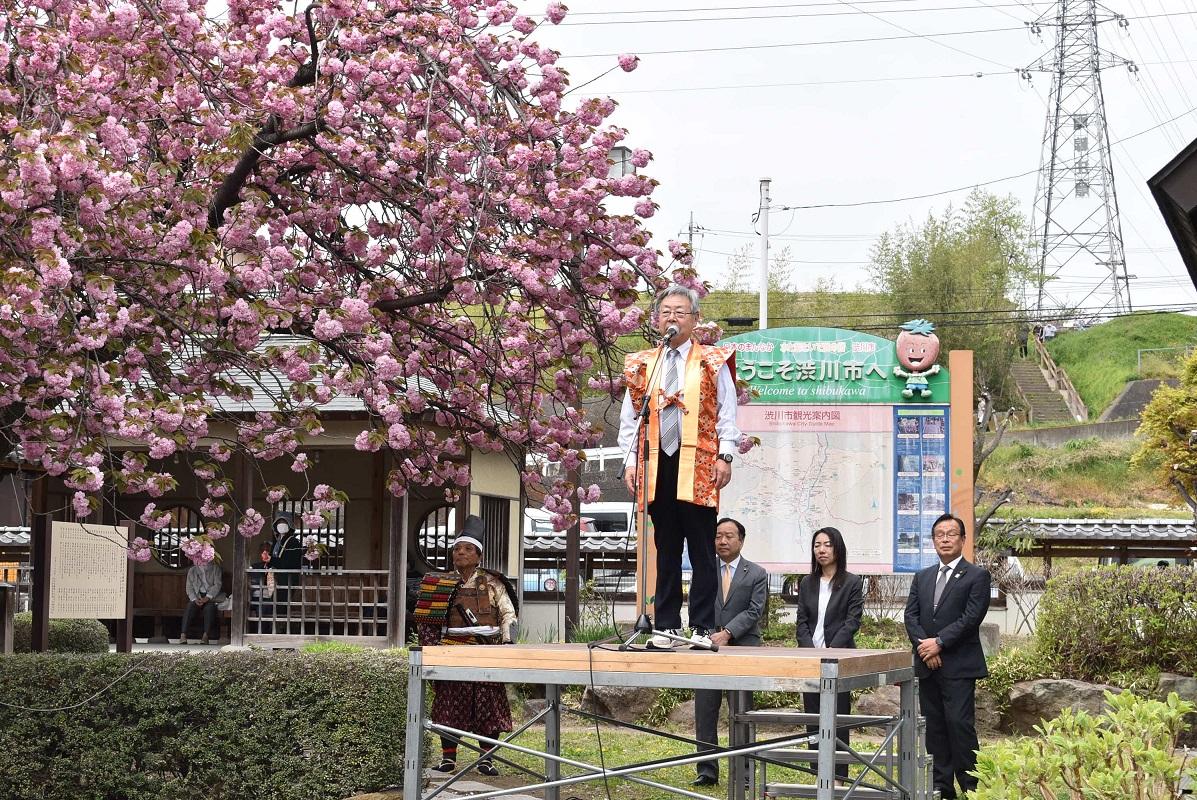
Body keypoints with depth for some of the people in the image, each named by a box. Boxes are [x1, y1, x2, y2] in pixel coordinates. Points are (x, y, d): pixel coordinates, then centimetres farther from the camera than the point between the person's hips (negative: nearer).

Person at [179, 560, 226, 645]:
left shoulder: (215, 568, 7)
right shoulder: (192, 571, 13)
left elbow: (217, 585, -3)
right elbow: (189, 588, 6)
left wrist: (207, 597, -17)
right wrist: (195, 599, -14)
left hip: (211, 596, -2)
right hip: (197, 596, 2)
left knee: (209, 607, -33)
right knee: (190, 607, -28)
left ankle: (205, 636, -40)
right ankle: (183, 634, -37)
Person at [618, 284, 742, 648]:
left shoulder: (713, 362, 5)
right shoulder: (641, 365, 13)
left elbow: (727, 413, 3)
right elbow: (630, 417, 14)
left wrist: (725, 456, -5)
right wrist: (631, 459, 5)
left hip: (699, 465, -3)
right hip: (657, 465, 3)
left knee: (702, 551, -2)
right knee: (666, 551, 6)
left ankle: (702, 628, 1)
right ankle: (667, 627, 9)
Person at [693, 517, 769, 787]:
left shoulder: (756, 574, 5)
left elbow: (754, 610, -4)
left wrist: (728, 633, -16)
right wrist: (709, 636, -11)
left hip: (742, 648, -2)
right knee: (704, 711, 1)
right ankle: (707, 770, 7)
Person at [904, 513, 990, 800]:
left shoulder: (976, 576, 0)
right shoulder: (922, 577, 17)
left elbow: (970, 618, -10)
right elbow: (911, 615, 8)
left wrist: (939, 642, -14)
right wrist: (924, 645, -9)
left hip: (959, 666, -5)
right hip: (927, 665, 6)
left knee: (960, 724, -11)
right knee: (934, 728, 6)